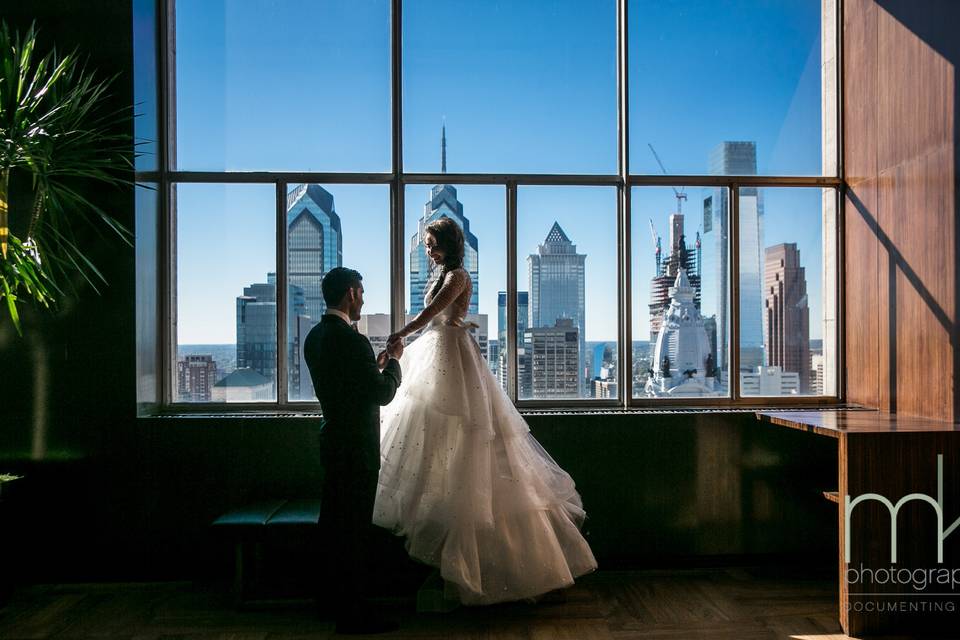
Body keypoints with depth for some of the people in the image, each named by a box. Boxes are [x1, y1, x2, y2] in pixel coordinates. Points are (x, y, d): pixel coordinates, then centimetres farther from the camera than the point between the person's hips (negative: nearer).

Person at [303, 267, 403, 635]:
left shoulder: (315, 336, 7)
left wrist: (376, 364, 15)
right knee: (355, 530, 1)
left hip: (333, 441, 10)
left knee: (335, 522, 19)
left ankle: (338, 602, 34)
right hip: (356, 448, -9)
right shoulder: (351, 340, -21)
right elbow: (383, 394, -17)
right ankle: (354, 615, 13)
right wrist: (393, 361, -2)